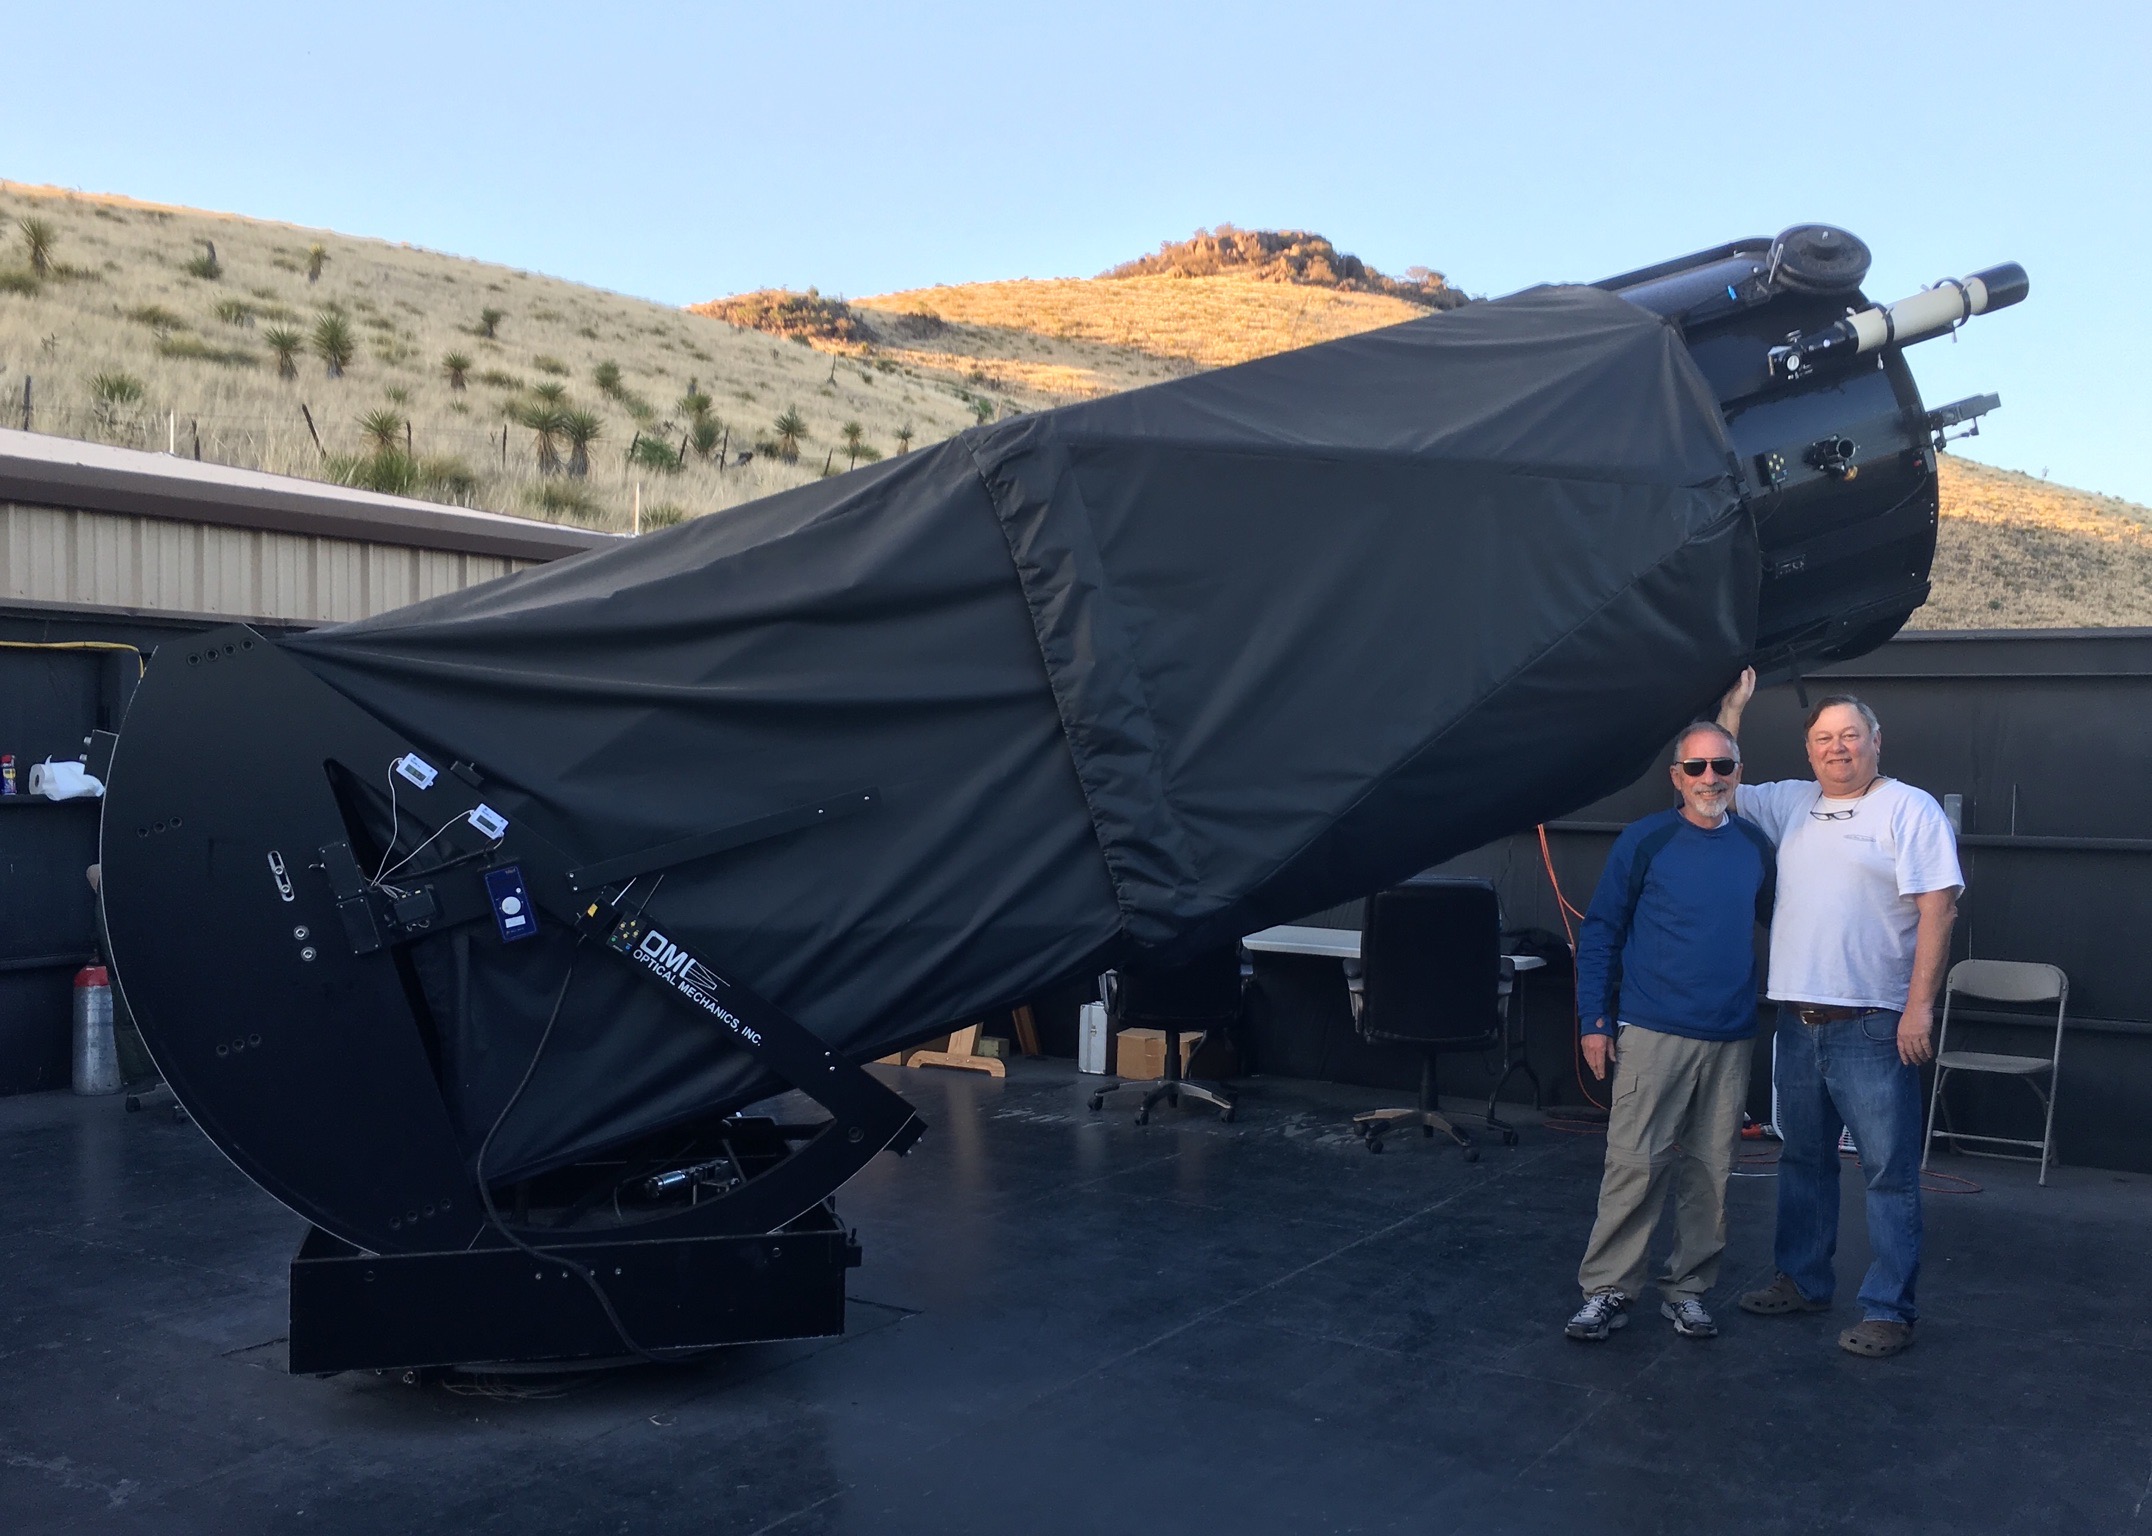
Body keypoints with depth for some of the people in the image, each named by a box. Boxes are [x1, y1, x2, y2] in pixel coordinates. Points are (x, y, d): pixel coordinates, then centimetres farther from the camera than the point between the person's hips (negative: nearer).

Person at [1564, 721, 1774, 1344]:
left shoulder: (1755, 847, 7)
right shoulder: (1644, 841, -4)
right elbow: (1598, 933, -1)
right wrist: (1595, 1020, -6)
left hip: (1731, 1039, 4)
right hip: (1653, 1033, -4)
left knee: (1710, 1172, 9)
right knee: (1635, 1164, -5)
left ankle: (1687, 1289, 21)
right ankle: (1607, 1291, 4)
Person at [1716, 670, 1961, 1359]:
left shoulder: (1911, 809, -5)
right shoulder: (1792, 804, 13)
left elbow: (1938, 907, -11)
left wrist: (1919, 1004, -17)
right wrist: (1731, 710, 14)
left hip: (1874, 1025, -6)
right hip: (1798, 1018, 7)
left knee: (1889, 1171, -2)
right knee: (1803, 1158, 16)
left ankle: (1889, 1310, 5)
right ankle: (1803, 1281, 29)